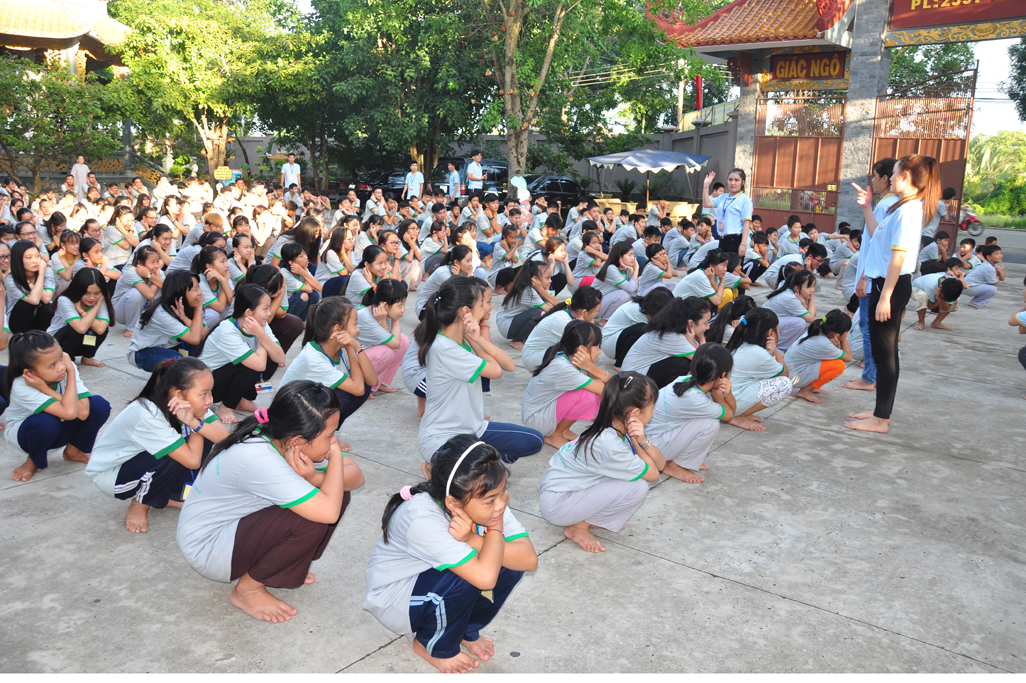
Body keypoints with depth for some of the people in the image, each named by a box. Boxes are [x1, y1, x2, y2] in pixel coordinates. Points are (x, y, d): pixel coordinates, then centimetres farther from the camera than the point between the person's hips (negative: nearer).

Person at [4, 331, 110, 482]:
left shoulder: (67, 367, -25)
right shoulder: (22, 387, -33)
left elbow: (83, 413, -34)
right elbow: (69, 413, -46)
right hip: (24, 434, -3)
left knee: (100, 405, -22)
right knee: (46, 421, -38)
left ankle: (73, 451, 4)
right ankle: (34, 461, -3)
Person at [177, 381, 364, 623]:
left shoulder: (284, 438, -11)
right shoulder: (257, 458, -36)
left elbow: (356, 477, -9)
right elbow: (329, 512, -40)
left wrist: (314, 478, -29)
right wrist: (335, 456, -25)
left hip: (239, 522, 8)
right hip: (206, 547, -8)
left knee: (335, 493, -10)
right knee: (314, 515, -29)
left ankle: (286, 567, 9)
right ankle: (248, 589, -7)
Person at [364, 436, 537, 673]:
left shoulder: (487, 501, -17)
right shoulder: (422, 517, -37)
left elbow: (530, 560, -25)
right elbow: (485, 577, -44)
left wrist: (472, 540, -35)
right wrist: (495, 528, -29)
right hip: (393, 598, -6)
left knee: (509, 565, -18)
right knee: (468, 577, -33)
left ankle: (466, 631, 8)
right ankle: (435, 647, -2)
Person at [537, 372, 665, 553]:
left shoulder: (614, 427, -4)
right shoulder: (609, 444, -29)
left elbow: (660, 464, -1)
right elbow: (653, 474, -16)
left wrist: (643, 441, -19)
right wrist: (636, 441, -15)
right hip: (556, 506, -9)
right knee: (638, 487, -21)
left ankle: (587, 518, 10)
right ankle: (579, 526, -4)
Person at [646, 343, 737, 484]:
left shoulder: (689, 380, -6)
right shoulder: (692, 398, -31)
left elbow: (732, 408, 4)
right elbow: (728, 415, -13)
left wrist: (727, 395, -17)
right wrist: (716, 391, -10)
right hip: (649, 445, -9)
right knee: (711, 424, -21)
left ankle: (689, 460, 13)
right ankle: (673, 466, -3)